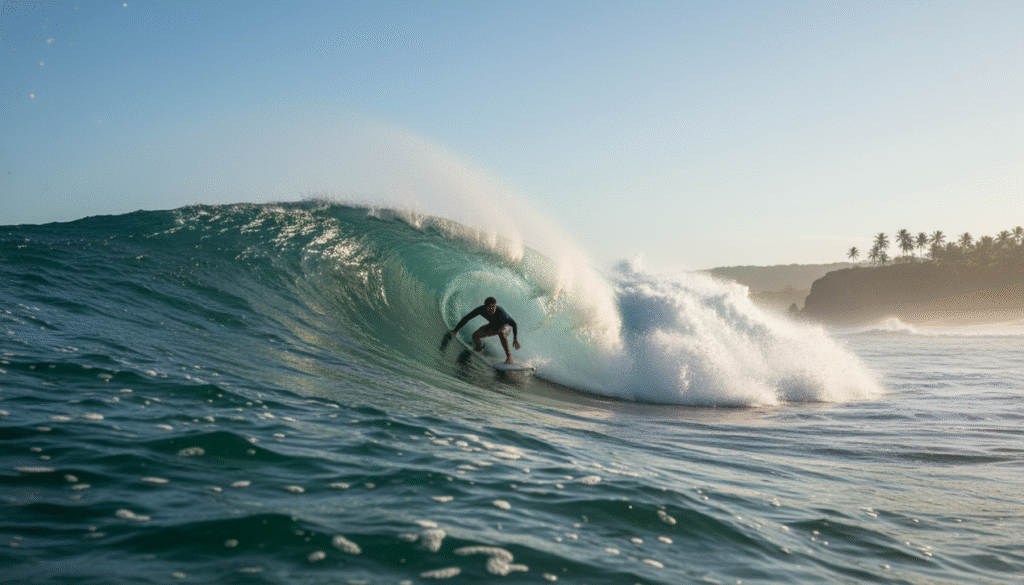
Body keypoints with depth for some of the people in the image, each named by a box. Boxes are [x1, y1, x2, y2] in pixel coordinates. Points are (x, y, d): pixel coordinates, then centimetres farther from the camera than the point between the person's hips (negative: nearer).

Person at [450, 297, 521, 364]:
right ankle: (479, 347, 25)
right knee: (475, 335, -13)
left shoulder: (500, 312, -40)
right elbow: (466, 318, -20)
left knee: (501, 332, -39)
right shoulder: (481, 309, -29)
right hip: (492, 325, 4)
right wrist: (456, 330, -23)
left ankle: (509, 356, -33)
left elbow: (514, 324, -38)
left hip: (504, 326, -4)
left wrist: (515, 340, -48)